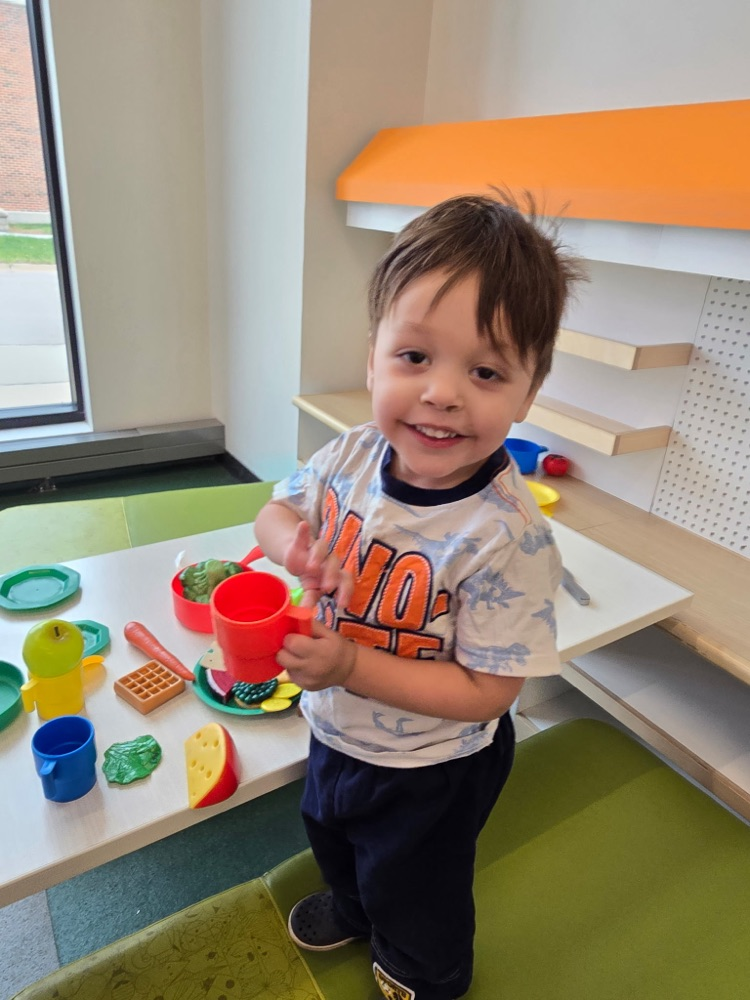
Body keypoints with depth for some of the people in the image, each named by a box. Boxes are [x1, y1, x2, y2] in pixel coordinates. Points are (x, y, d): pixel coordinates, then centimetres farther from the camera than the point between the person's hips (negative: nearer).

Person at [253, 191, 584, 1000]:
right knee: (332, 835, 37)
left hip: (429, 769, -5)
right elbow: (276, 511, -2)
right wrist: (295, 542, -26)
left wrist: (349, 666, -34)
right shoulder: (354, 455, -19)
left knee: (414, 898, 27)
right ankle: (350, 908, 73)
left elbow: (485, 691, -28)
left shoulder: (505, 537, -36)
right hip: (335, 730, 6)